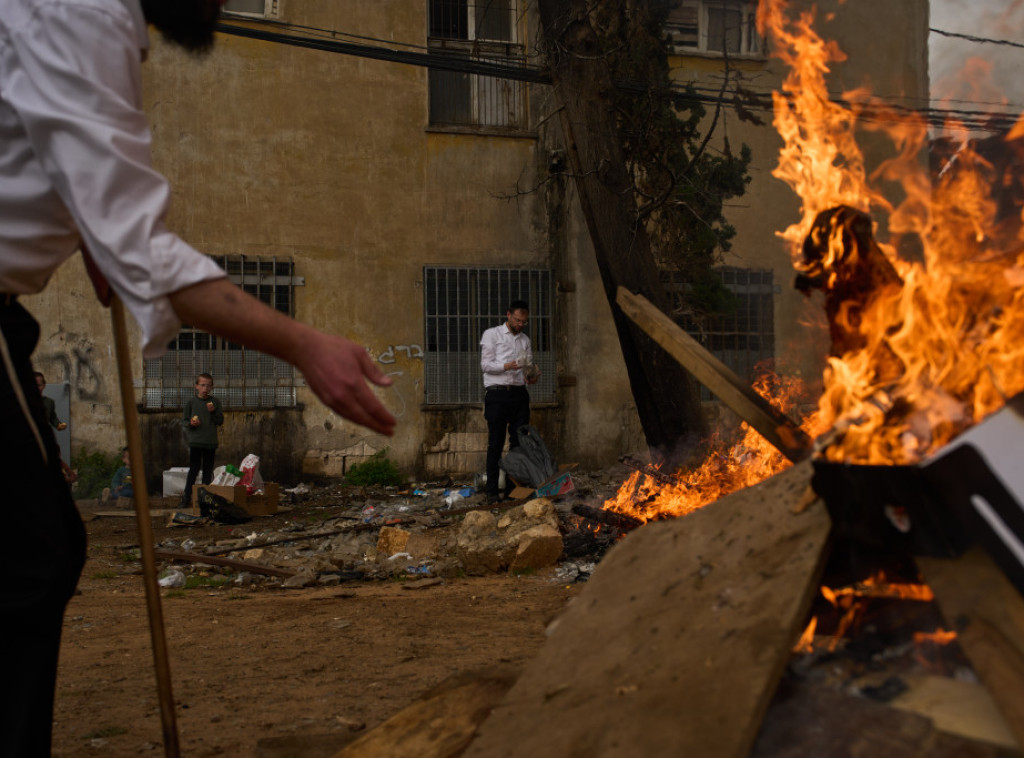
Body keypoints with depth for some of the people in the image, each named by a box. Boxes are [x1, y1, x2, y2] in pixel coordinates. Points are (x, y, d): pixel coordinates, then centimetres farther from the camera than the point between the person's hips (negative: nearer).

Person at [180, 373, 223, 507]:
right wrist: (190, 423, -15)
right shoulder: (191, 402, 1)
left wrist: (213, 412, -11)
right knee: (194, 469, -4)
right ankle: (186, 497, 1)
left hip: (211, 441, 2)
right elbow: (183, 420, 6)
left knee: (208, 470, 7)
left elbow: (220, 421, 5)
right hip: (195, 440, -2)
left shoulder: (215, 402, 5)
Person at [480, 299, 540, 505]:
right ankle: (493, 491, -4)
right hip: (497, 394, -5)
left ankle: (513, 488, 7)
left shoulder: (525, 340, 19)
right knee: (496, 444, -6)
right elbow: (485, 364, -5)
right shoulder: (492, 334, 3)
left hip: (519, 394, 5)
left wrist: (531, 376, -4)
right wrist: (508, 366, -22)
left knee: (519, 442, 2)